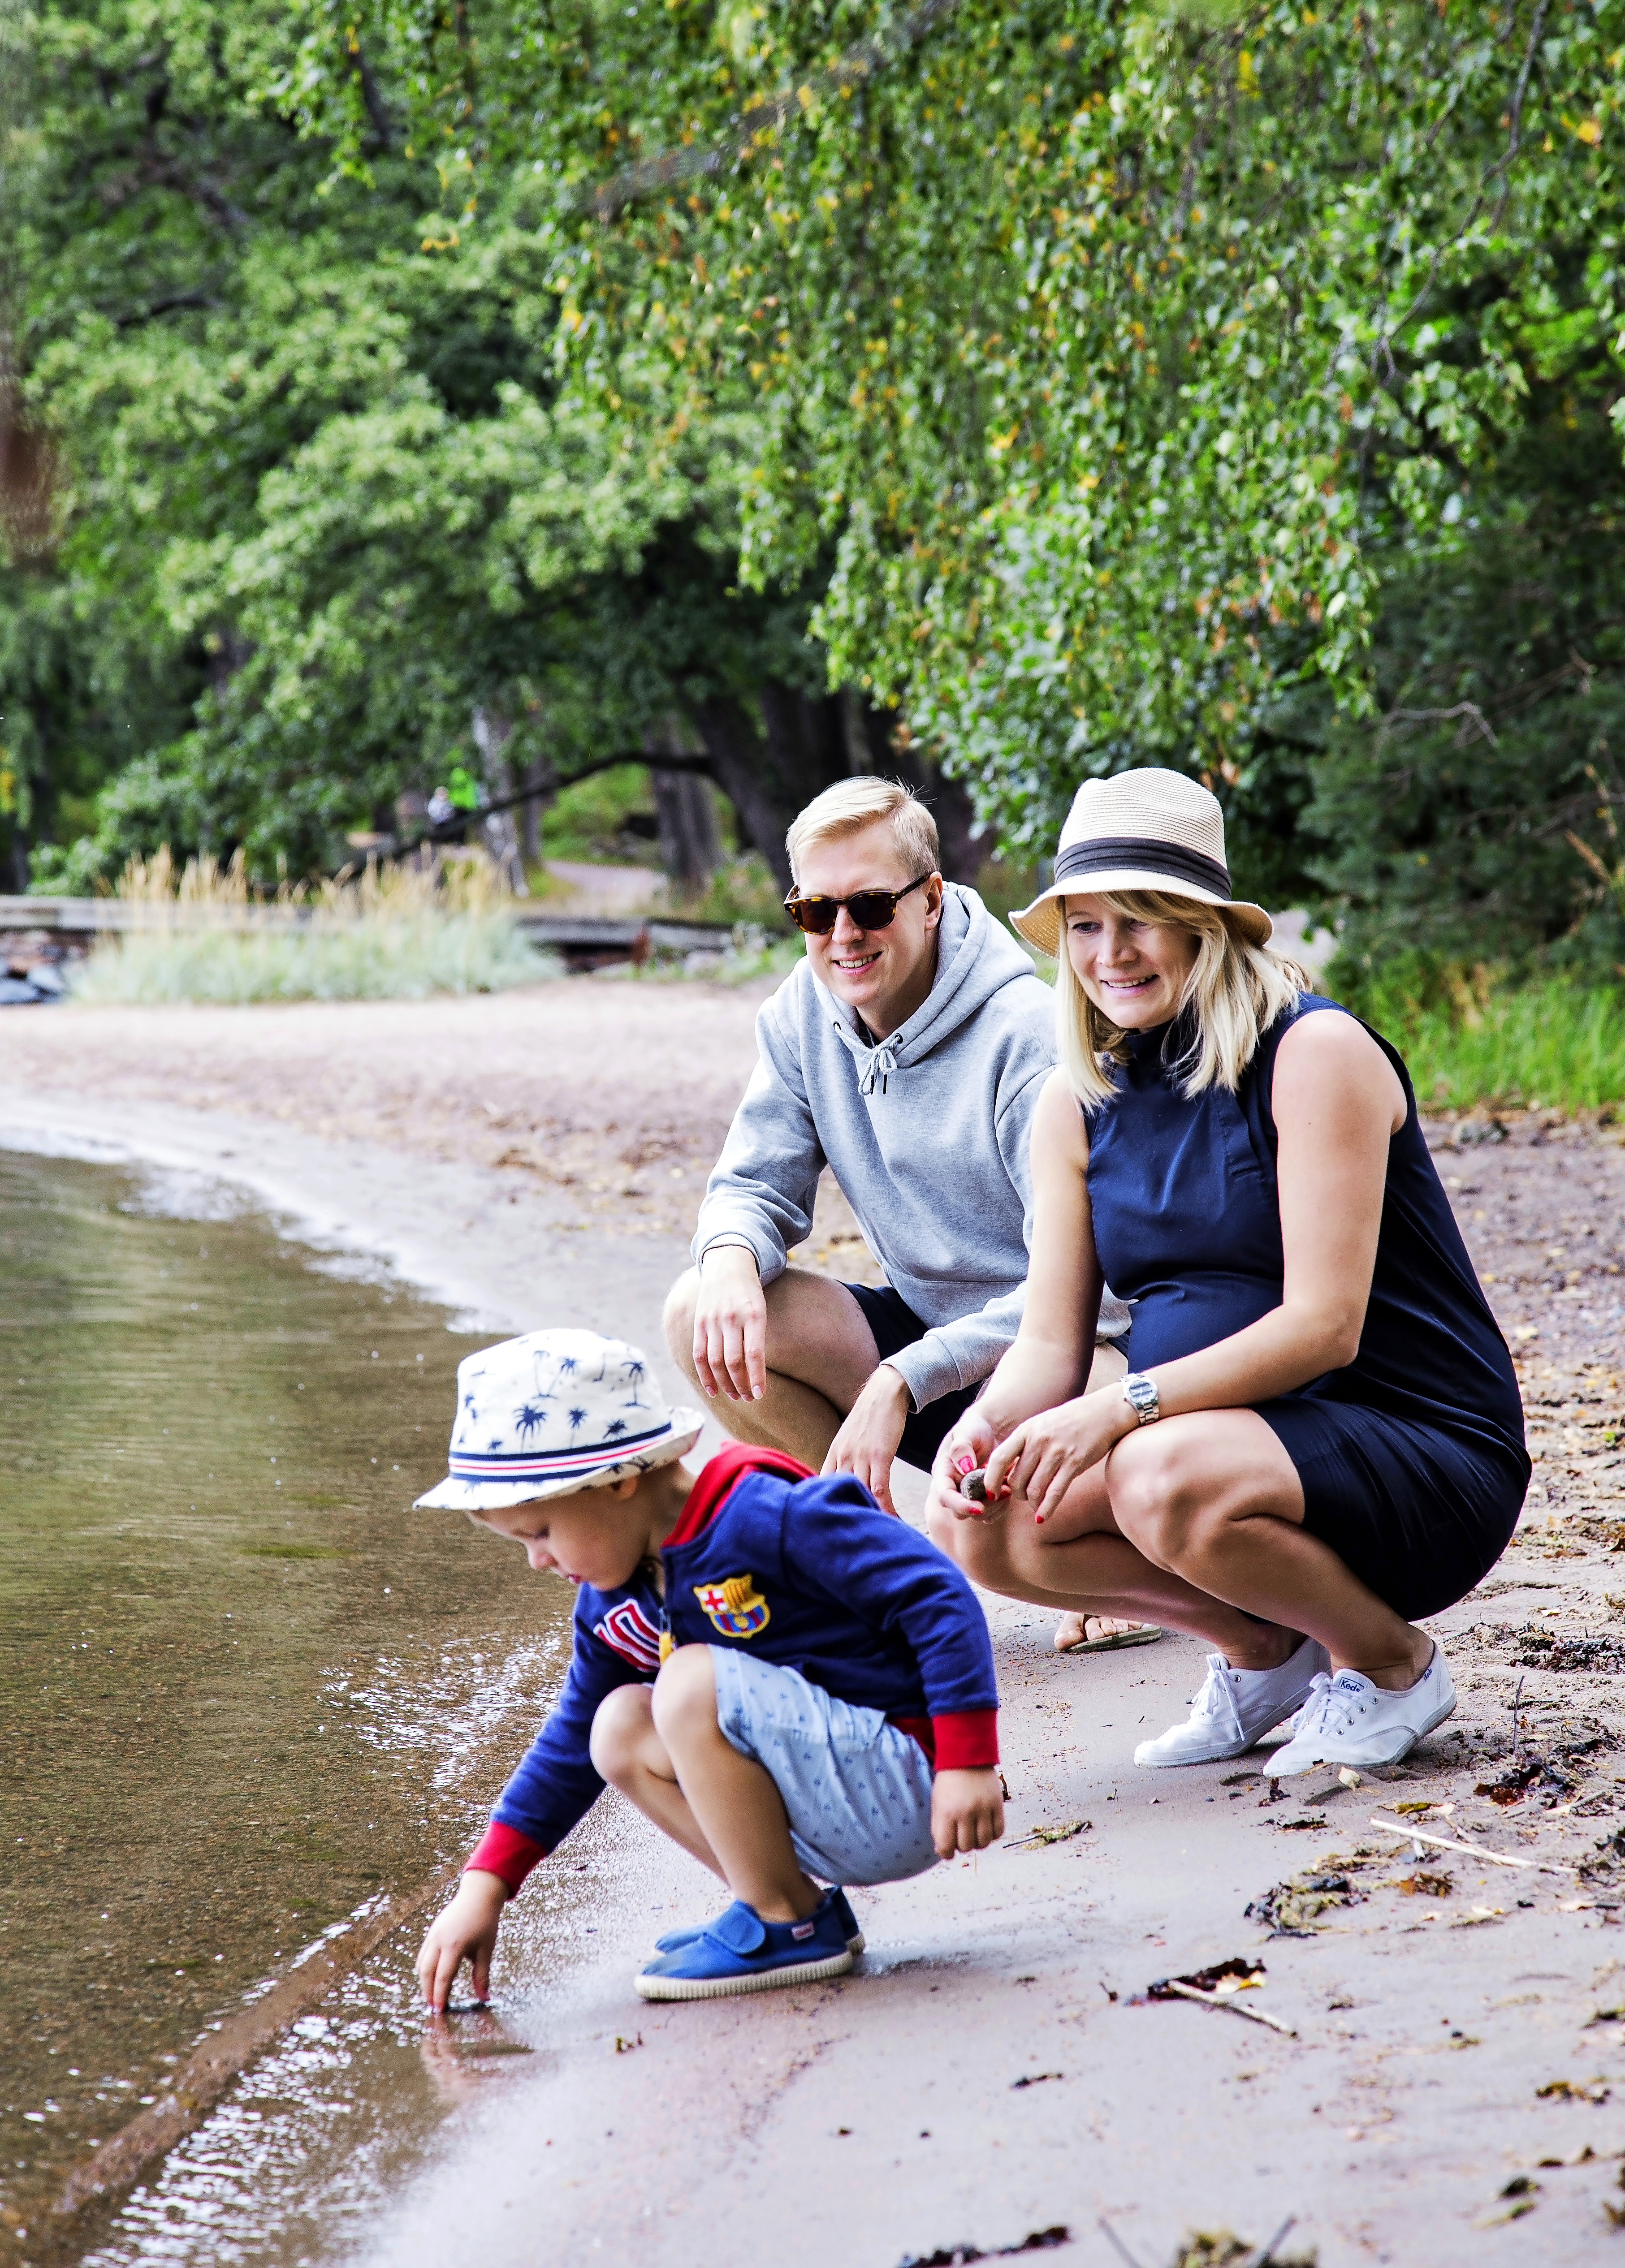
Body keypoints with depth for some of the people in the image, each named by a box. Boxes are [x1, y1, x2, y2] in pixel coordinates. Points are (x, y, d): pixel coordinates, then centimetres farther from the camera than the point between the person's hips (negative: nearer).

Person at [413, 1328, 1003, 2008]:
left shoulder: (771, 1519, -19)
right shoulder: (614, 1602, 8)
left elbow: (940, 1597, -22)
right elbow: (571, 1746, 19)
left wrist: (966, 1765, -26)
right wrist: (483, 1889, 13)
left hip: (907, 1800, -9)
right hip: (833, 1828, 9)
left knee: (692, 1685, -24)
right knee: (620, 1729, 2)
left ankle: (789, 1927, -12)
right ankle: (792, 1900, 2)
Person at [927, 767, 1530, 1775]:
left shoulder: (1316, 1052, -14)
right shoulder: (1078, 1104, 6)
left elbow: (1325, 1325, -21)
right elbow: (1050, 1345, 5)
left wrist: (1125, 1407, -30)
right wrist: (985, 1425, -18)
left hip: (1429, 1462, -7)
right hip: (1230, 1439, 7)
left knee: (1166, 1484, -35)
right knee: (983, 1522, -15)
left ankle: (1392, 1662, -6)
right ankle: (1262, 1646, 7)